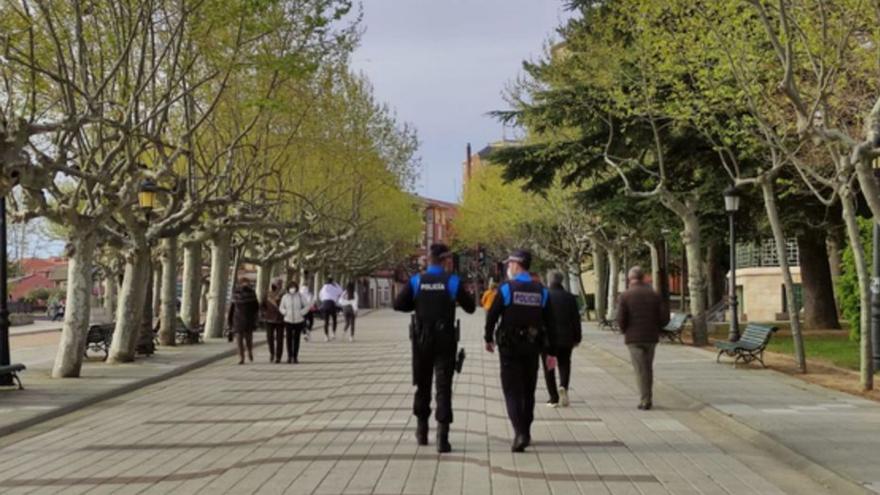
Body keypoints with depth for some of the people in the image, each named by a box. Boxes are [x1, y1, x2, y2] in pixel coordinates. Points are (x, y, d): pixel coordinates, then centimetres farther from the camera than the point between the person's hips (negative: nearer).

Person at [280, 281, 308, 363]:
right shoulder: (285, 297, -1)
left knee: (296, 339, 3)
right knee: (289, 339, 0)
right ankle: (289, 356, 10)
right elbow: (281, 308, 12)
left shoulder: (300, 296, -4)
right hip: (288, 321, 1)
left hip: (298, 321, -1)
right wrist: (285, 312, -6)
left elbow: (307, 306, 4)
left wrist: (301, 313, -9)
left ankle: (295, 357, 10)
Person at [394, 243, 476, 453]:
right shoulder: (453, 281, -6)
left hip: (421, 340, 2)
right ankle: (442, 437, -7)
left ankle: (422, 430, 29)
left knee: (423, 384, 17)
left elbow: (398, 304, -4)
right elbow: (470, 307, -3)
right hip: (445, 341, -2)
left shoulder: (416, 281, -2)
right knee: (443, 387, 0)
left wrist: (418, 305, 10)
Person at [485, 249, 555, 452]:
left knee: (512, 391, 0)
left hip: (509, 347, -4)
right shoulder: (542, 291, 2)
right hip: (532, 347, 4)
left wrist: (489, 339, 9)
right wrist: (551, 352, 6)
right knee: (528, 391, 16)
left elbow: (492, 316, -8)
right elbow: (549, 324, 1)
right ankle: (525, 432, 26)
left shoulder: (506, 288, -9)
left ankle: (520, 433, -14)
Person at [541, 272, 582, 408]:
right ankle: (563, 387, -12)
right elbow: (576, 319, 1)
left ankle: (554, 398, 5)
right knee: (564, 364, 15)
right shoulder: (570, 297, 1)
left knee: (549, 368, 7)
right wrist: (577, 338, 8)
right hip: (566, 338, 2)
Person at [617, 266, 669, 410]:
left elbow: (621, 319, -14)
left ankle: (645, 401, -3)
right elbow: (665, 317, -2)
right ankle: (648, 398, 20)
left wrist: (624, 331, 5)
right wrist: (654, 328, 15)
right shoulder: (654, 295, 2)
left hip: (634, 338, -3)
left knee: (640, 370, 0)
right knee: (648, 368, 16)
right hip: (651, 337, 3)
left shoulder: (625, 296, -8)